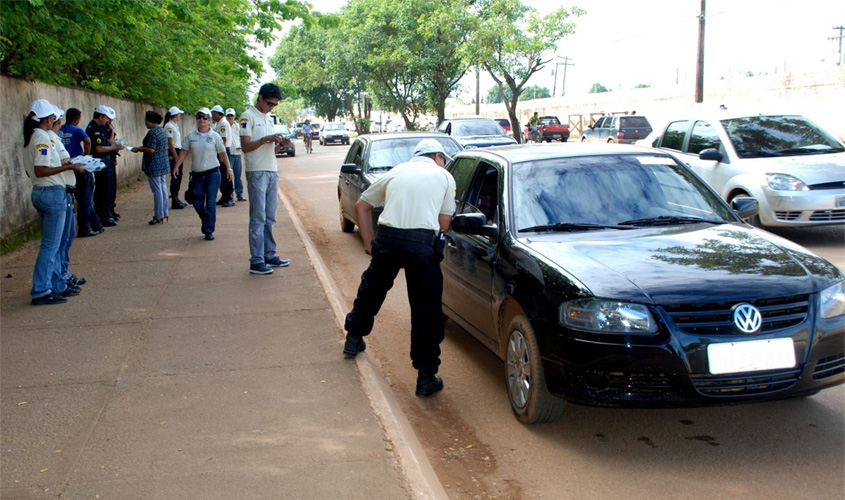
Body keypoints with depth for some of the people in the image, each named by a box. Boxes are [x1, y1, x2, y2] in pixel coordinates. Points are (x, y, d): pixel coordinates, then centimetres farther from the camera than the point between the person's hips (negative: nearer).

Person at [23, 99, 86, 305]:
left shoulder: (30, 138, 13)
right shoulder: (42, 137, -16)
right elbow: (40, 171, -23)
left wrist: (61, 164, 21)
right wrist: (68, 167, -19)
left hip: (39, 193, 10)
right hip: (52, 193, -10)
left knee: (52, 243, 16)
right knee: (50, 245, -5)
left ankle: (58, 285, 25)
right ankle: (40, 292, -1)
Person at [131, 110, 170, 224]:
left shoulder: (152, 132, -17)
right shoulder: (163, 131, 11)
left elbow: (151, 149, -22)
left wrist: (138, 149, -7)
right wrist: (142, 148, 19)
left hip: (154, 166, -9)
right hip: (164, 164, 9)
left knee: (157, 190, -3)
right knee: (163, 188, 13)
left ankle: (158, 216, 2)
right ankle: (164, 213, 19)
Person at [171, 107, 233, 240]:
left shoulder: (215, 136, 0)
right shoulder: (190, 136, 5)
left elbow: (222, 153, 2)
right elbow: (184, 152, 4)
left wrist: (228, 168, -4)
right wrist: (176, 166, -4)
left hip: (212, 173, -3)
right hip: (196, 174, 3)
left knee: (210, 203, -3)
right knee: (197, 203, 5)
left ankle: (209, 230, 4)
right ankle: (207, 223, 29)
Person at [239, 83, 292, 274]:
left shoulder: (268, 118, 19)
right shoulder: (248, 117, -5)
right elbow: (246, 147, -12)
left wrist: (280, 143, 1)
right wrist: (266, 139, -21)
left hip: (272, 171, 8)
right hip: (257, 172, -8)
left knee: (270, 218, 9)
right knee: (258, 218, -8)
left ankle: (269, 255, 16)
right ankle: (256, 262, -7)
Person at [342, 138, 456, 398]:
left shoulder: (396, 171, 23)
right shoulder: (444, 176, 15)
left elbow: (361, 205, 25)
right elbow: (444, 224, 10)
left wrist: (369, 243, 24)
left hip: (388, 238, 3)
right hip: (424, 243, -3)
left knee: (371, 288, 28)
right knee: (426, 309, 4)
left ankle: (354, 340, 45)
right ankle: (426, 377, 8)